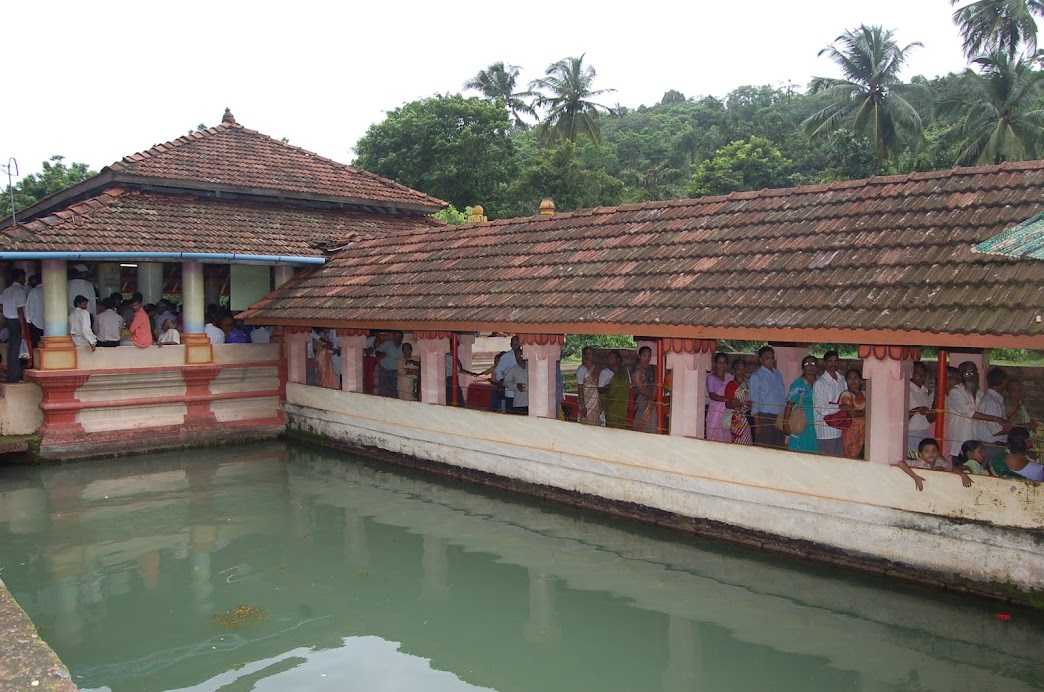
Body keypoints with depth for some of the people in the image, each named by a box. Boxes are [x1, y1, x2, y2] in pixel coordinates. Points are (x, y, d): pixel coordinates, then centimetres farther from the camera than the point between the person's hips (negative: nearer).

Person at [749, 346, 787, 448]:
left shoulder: (779, 374, 15)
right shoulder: (756, 376, -1)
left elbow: (783, 397, 16)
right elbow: (754, 401, -4)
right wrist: (757, 423, -9)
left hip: (779, 416, 5)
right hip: (765, 416, -5)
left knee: (780, 448, 4)